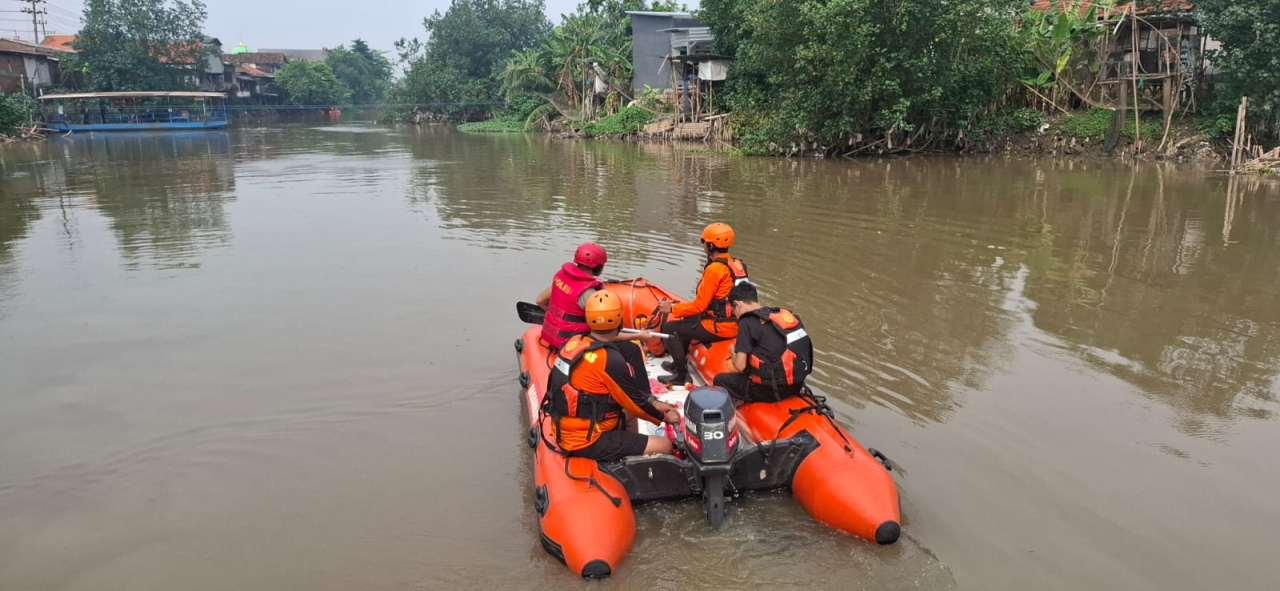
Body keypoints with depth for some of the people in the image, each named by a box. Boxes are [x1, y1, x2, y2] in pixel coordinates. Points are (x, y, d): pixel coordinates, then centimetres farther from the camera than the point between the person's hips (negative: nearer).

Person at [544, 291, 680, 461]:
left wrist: (653, 402, 13)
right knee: (664, 446, -6)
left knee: (627, 409, 26)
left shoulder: (574, 343, 0)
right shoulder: (610, 360, -24)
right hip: (587, 442, -9)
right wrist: (664, 417, 8)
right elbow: (635, 403, -10)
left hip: (565, 433, 9)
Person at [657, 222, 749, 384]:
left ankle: (682, 375, 3)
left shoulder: (714, 269, -20)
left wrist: (672, 308, -6)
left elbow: (699, 306, -18)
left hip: (718, 328, -10)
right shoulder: (737, 265, 7)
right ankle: (679, 363, 38)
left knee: (670, 328, -1)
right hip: (734, 324, 10)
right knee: (687, 319, 29)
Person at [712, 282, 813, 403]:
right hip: (796, 385, 7)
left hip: (772, 390, -7)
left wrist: (734, 351, 9)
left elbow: (740, 366, -13)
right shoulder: (784, 314, 9)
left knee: (720, 380, 11)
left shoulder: (747, 322, -11)